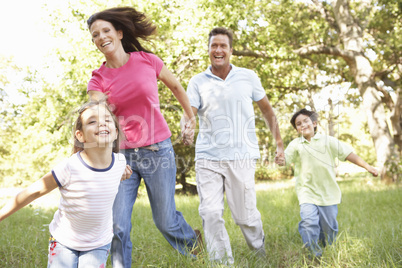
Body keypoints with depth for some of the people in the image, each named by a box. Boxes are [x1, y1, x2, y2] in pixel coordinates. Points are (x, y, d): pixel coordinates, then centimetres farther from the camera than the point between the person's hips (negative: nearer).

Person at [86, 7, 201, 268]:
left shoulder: (147, 61, -4)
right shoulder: (98, 79, 0)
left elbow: (177, 87, 13)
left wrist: (191, 119, 20)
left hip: (158, 150, -1)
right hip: (122, 154, 2)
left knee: (165, 221, 8)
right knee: (118, 225, -5)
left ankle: (193, 240, 41)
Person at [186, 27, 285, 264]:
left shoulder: (248, 77, 6)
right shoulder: (198, 82, 6)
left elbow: (267, 110, 15)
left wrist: (279, 142, 13)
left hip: (241, 157, -1)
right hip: (207, 158, 1)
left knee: (245, 215, 3)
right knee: (210, 214, -6)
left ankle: (262, 255, 30)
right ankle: (223, 263, 11)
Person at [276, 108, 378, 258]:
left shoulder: (327, 141, 2)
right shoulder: (295, 144, 1)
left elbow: (347, 153, 2)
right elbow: (286, 159, -11)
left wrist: (367, 166, -2)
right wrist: (281, 160, -35)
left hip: (328, 192, 1)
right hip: (307, 192, -1)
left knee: (329, 227, 10)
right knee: (308, 222, -20)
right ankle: (314, 254, -3)